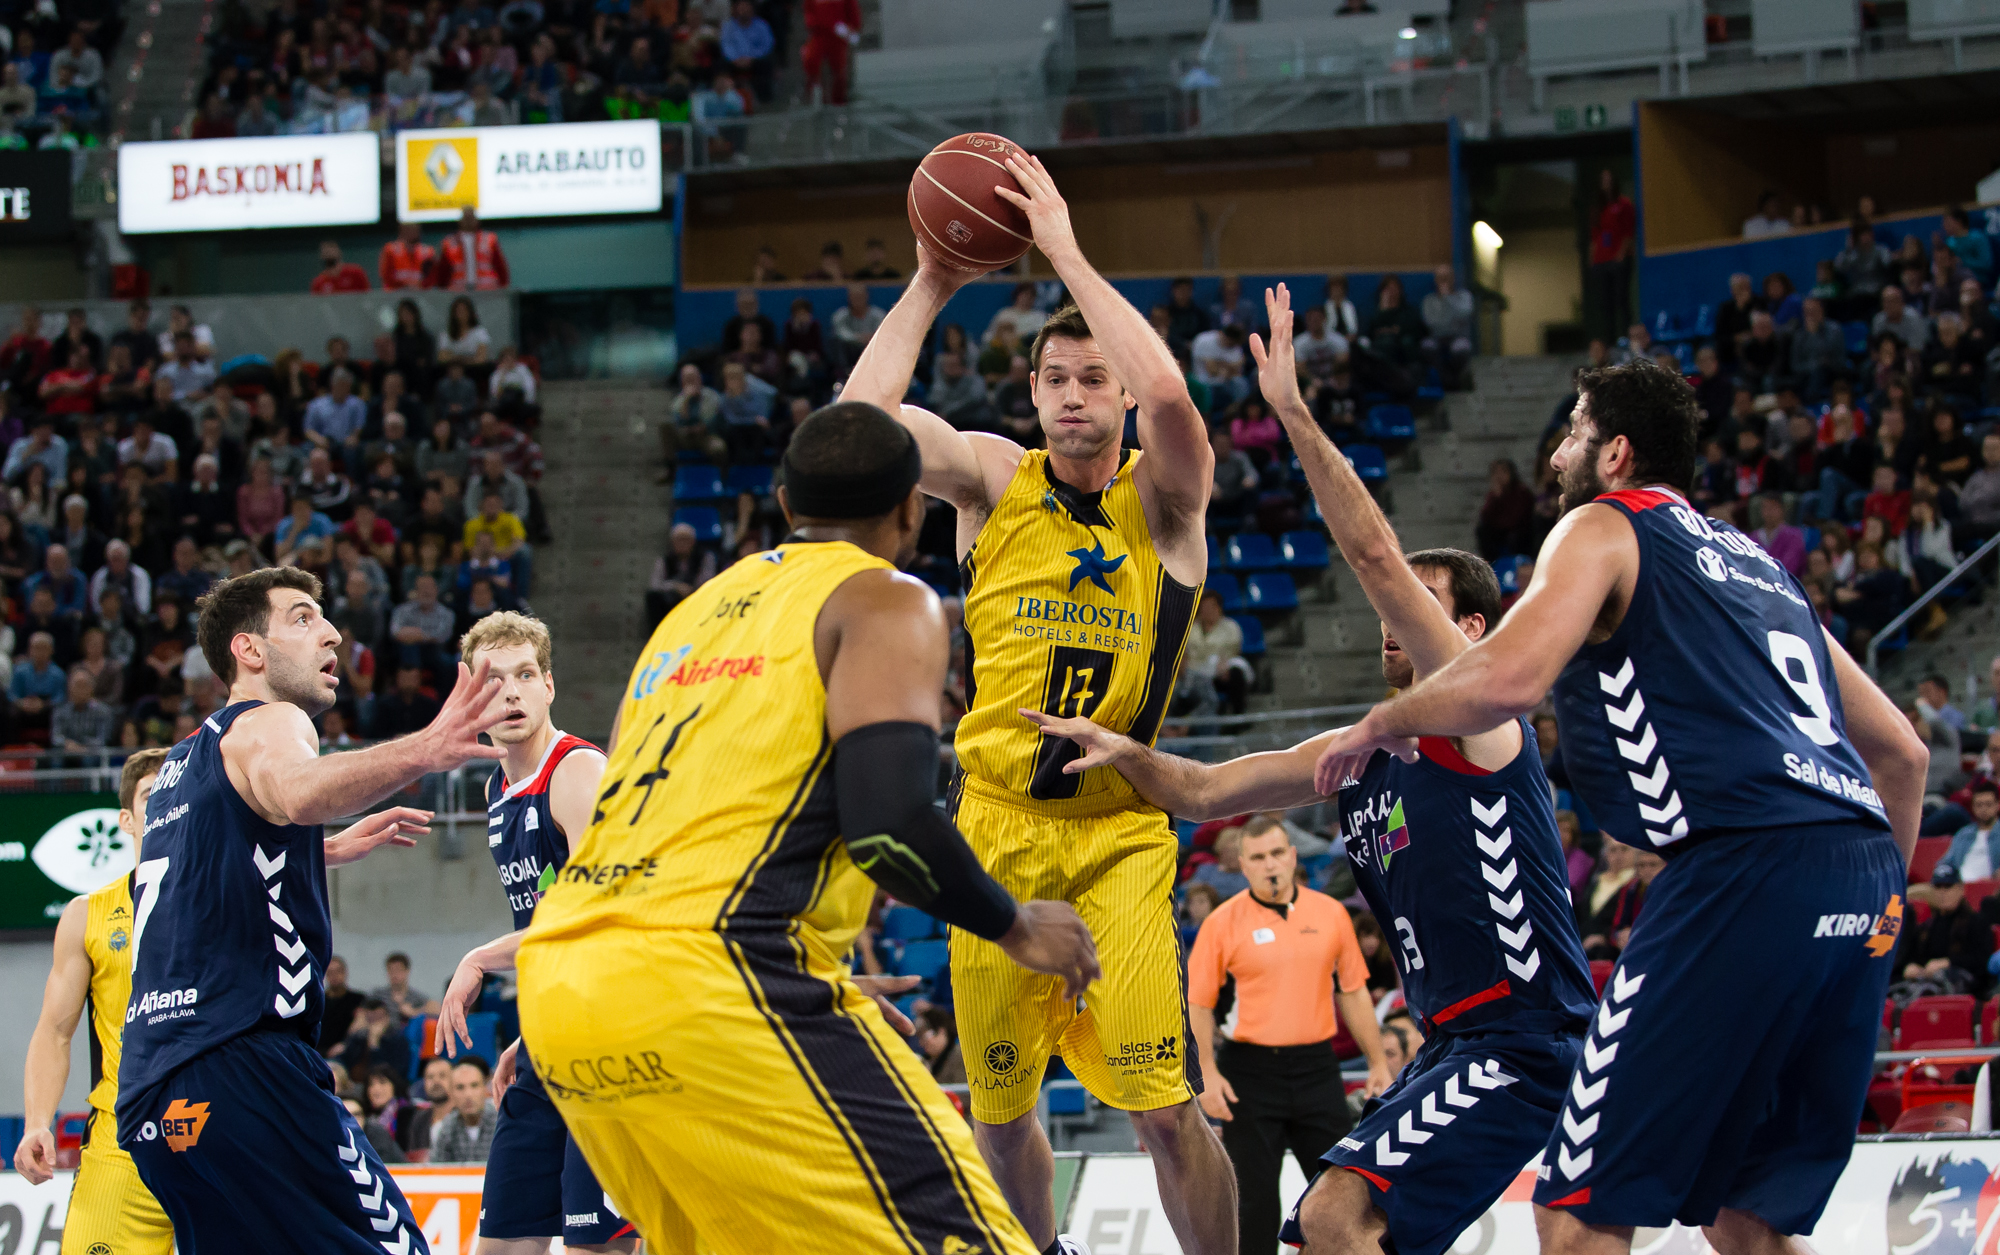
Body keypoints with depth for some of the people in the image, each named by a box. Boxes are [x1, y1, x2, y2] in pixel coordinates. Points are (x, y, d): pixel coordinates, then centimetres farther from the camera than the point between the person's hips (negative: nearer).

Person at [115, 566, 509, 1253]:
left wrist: (334, 848, 52)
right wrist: (417, 754, -44)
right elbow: (295, 792, -27)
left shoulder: (182, 762, 26)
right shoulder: (266, 723, -1)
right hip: (240, 1064, -9)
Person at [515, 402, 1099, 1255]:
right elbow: (888, 821, -11)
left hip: (556, 982, 8)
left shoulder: (694, 614, 28)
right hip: (701, 986, -8)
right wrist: (1018, 928, 5)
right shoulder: (884, 602, 5)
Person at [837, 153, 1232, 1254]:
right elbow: (863, 419, -13)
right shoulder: (995, 480, 3)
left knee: (1164, 1109, -13)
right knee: (999, 1112, 10)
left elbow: (1169, 399, -26)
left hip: (1118, 835, -2)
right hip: (995, 829, 3)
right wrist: (930, 286, -9)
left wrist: (1066, 254, -21)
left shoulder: (1162, 500, -3)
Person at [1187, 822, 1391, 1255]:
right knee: (1254, 1199, -1)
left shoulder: (1331, 914, 5)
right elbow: (1198, 1003, -1)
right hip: (1250, 1070, -2)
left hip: (1316, 1069, 2)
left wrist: (1377, 1062, 10)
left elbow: (1353, 992, 12)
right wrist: (1208, 1074, -11)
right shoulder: (1223, 922, -4)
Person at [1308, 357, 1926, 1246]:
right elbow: (1901, 751, 32)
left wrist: (1380, 724, 6)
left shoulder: (1603, 527, 8)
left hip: (1745, 864, -8)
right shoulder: (1753, 562, 31)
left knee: (1579, 1213, -8)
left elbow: (1510, 678, -11)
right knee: (1747, 1216, 17)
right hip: (1866, 871, 8)